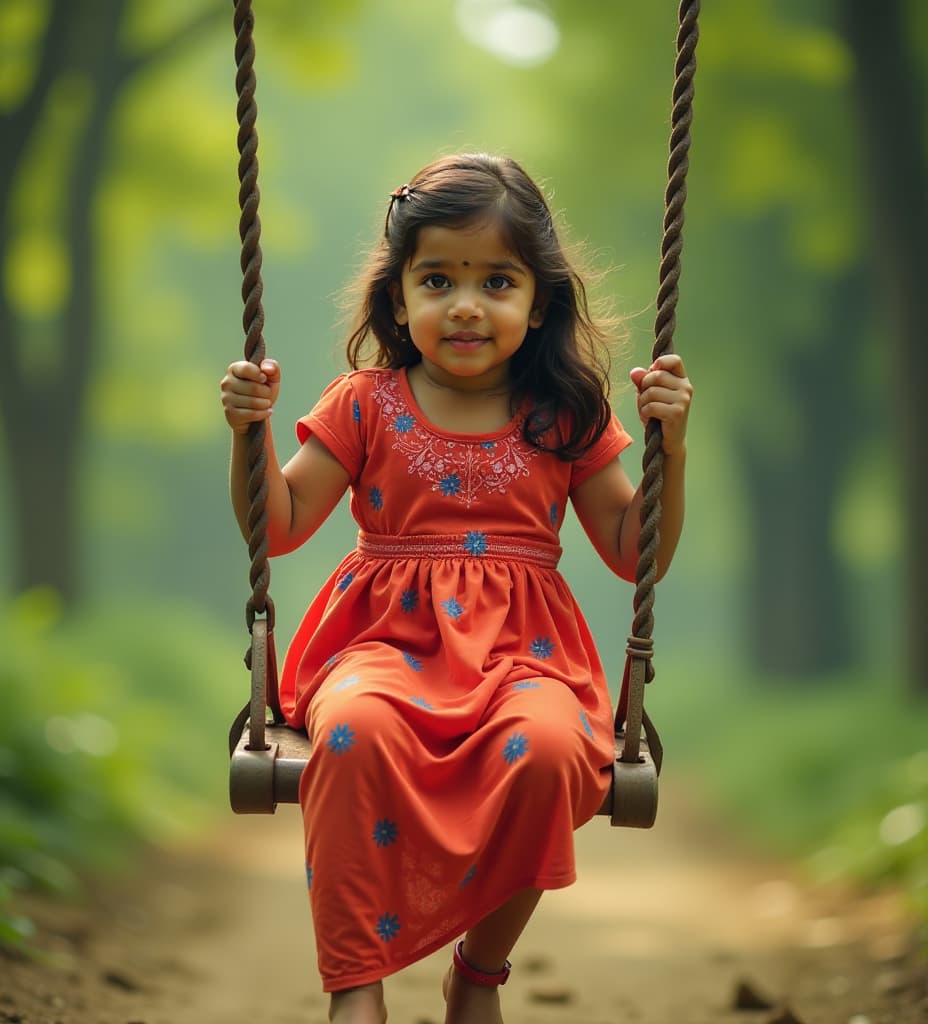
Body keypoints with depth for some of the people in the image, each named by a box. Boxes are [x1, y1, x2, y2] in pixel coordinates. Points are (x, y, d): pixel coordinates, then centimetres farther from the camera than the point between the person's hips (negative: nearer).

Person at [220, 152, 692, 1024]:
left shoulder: (566, 419, 9)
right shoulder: (366, 405, 8)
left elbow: (636, 554, 11)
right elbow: (278, 528, 9)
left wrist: (670, 445, -2)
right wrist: (251, 433, -6)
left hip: (520, 649, 1)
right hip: (387, 638, 0)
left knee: (548, 743, -35)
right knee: (355, 727, -37)